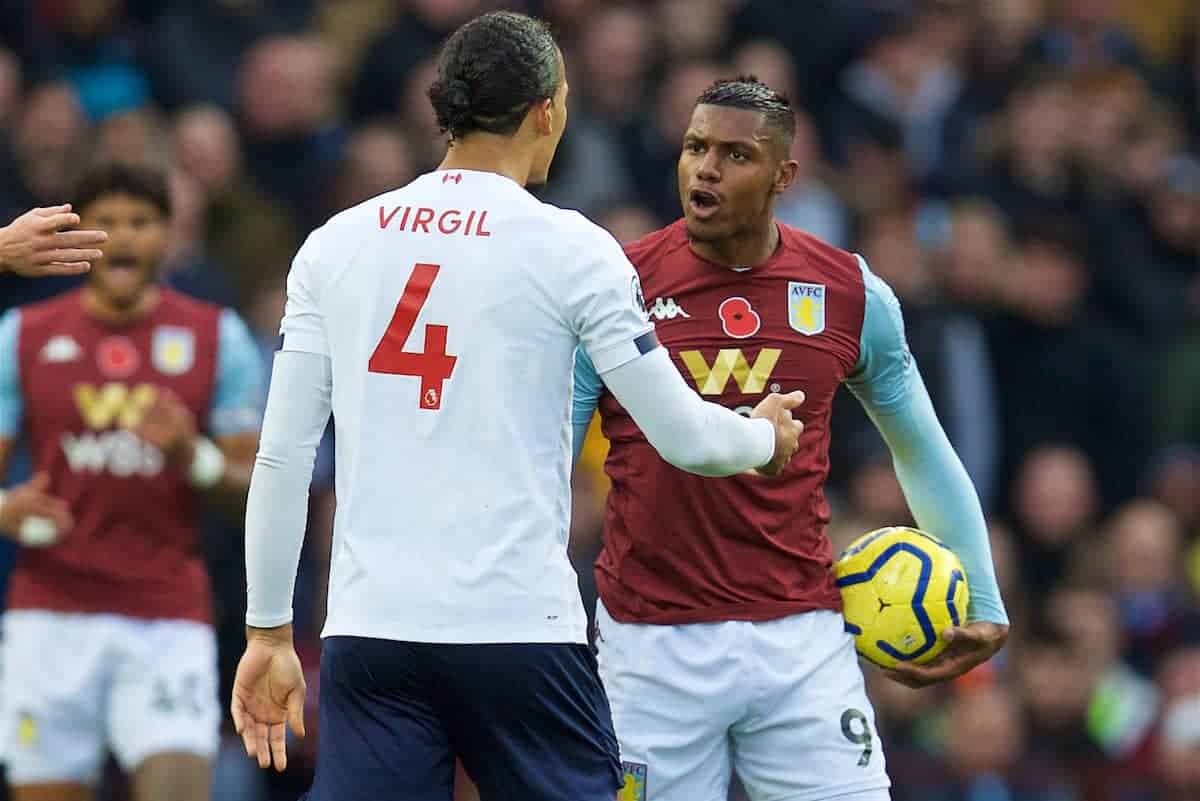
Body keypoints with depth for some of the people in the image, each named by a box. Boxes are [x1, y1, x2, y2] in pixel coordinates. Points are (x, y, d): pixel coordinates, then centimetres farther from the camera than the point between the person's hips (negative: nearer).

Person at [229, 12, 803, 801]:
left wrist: (270, 631, 12)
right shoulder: (571, 249, -2)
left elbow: (282, 456, 5)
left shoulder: (335, 245, 7)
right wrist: (764, 438, 24)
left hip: (369, 629, 3)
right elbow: (682, 437, 2)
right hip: (519, 630, -3)